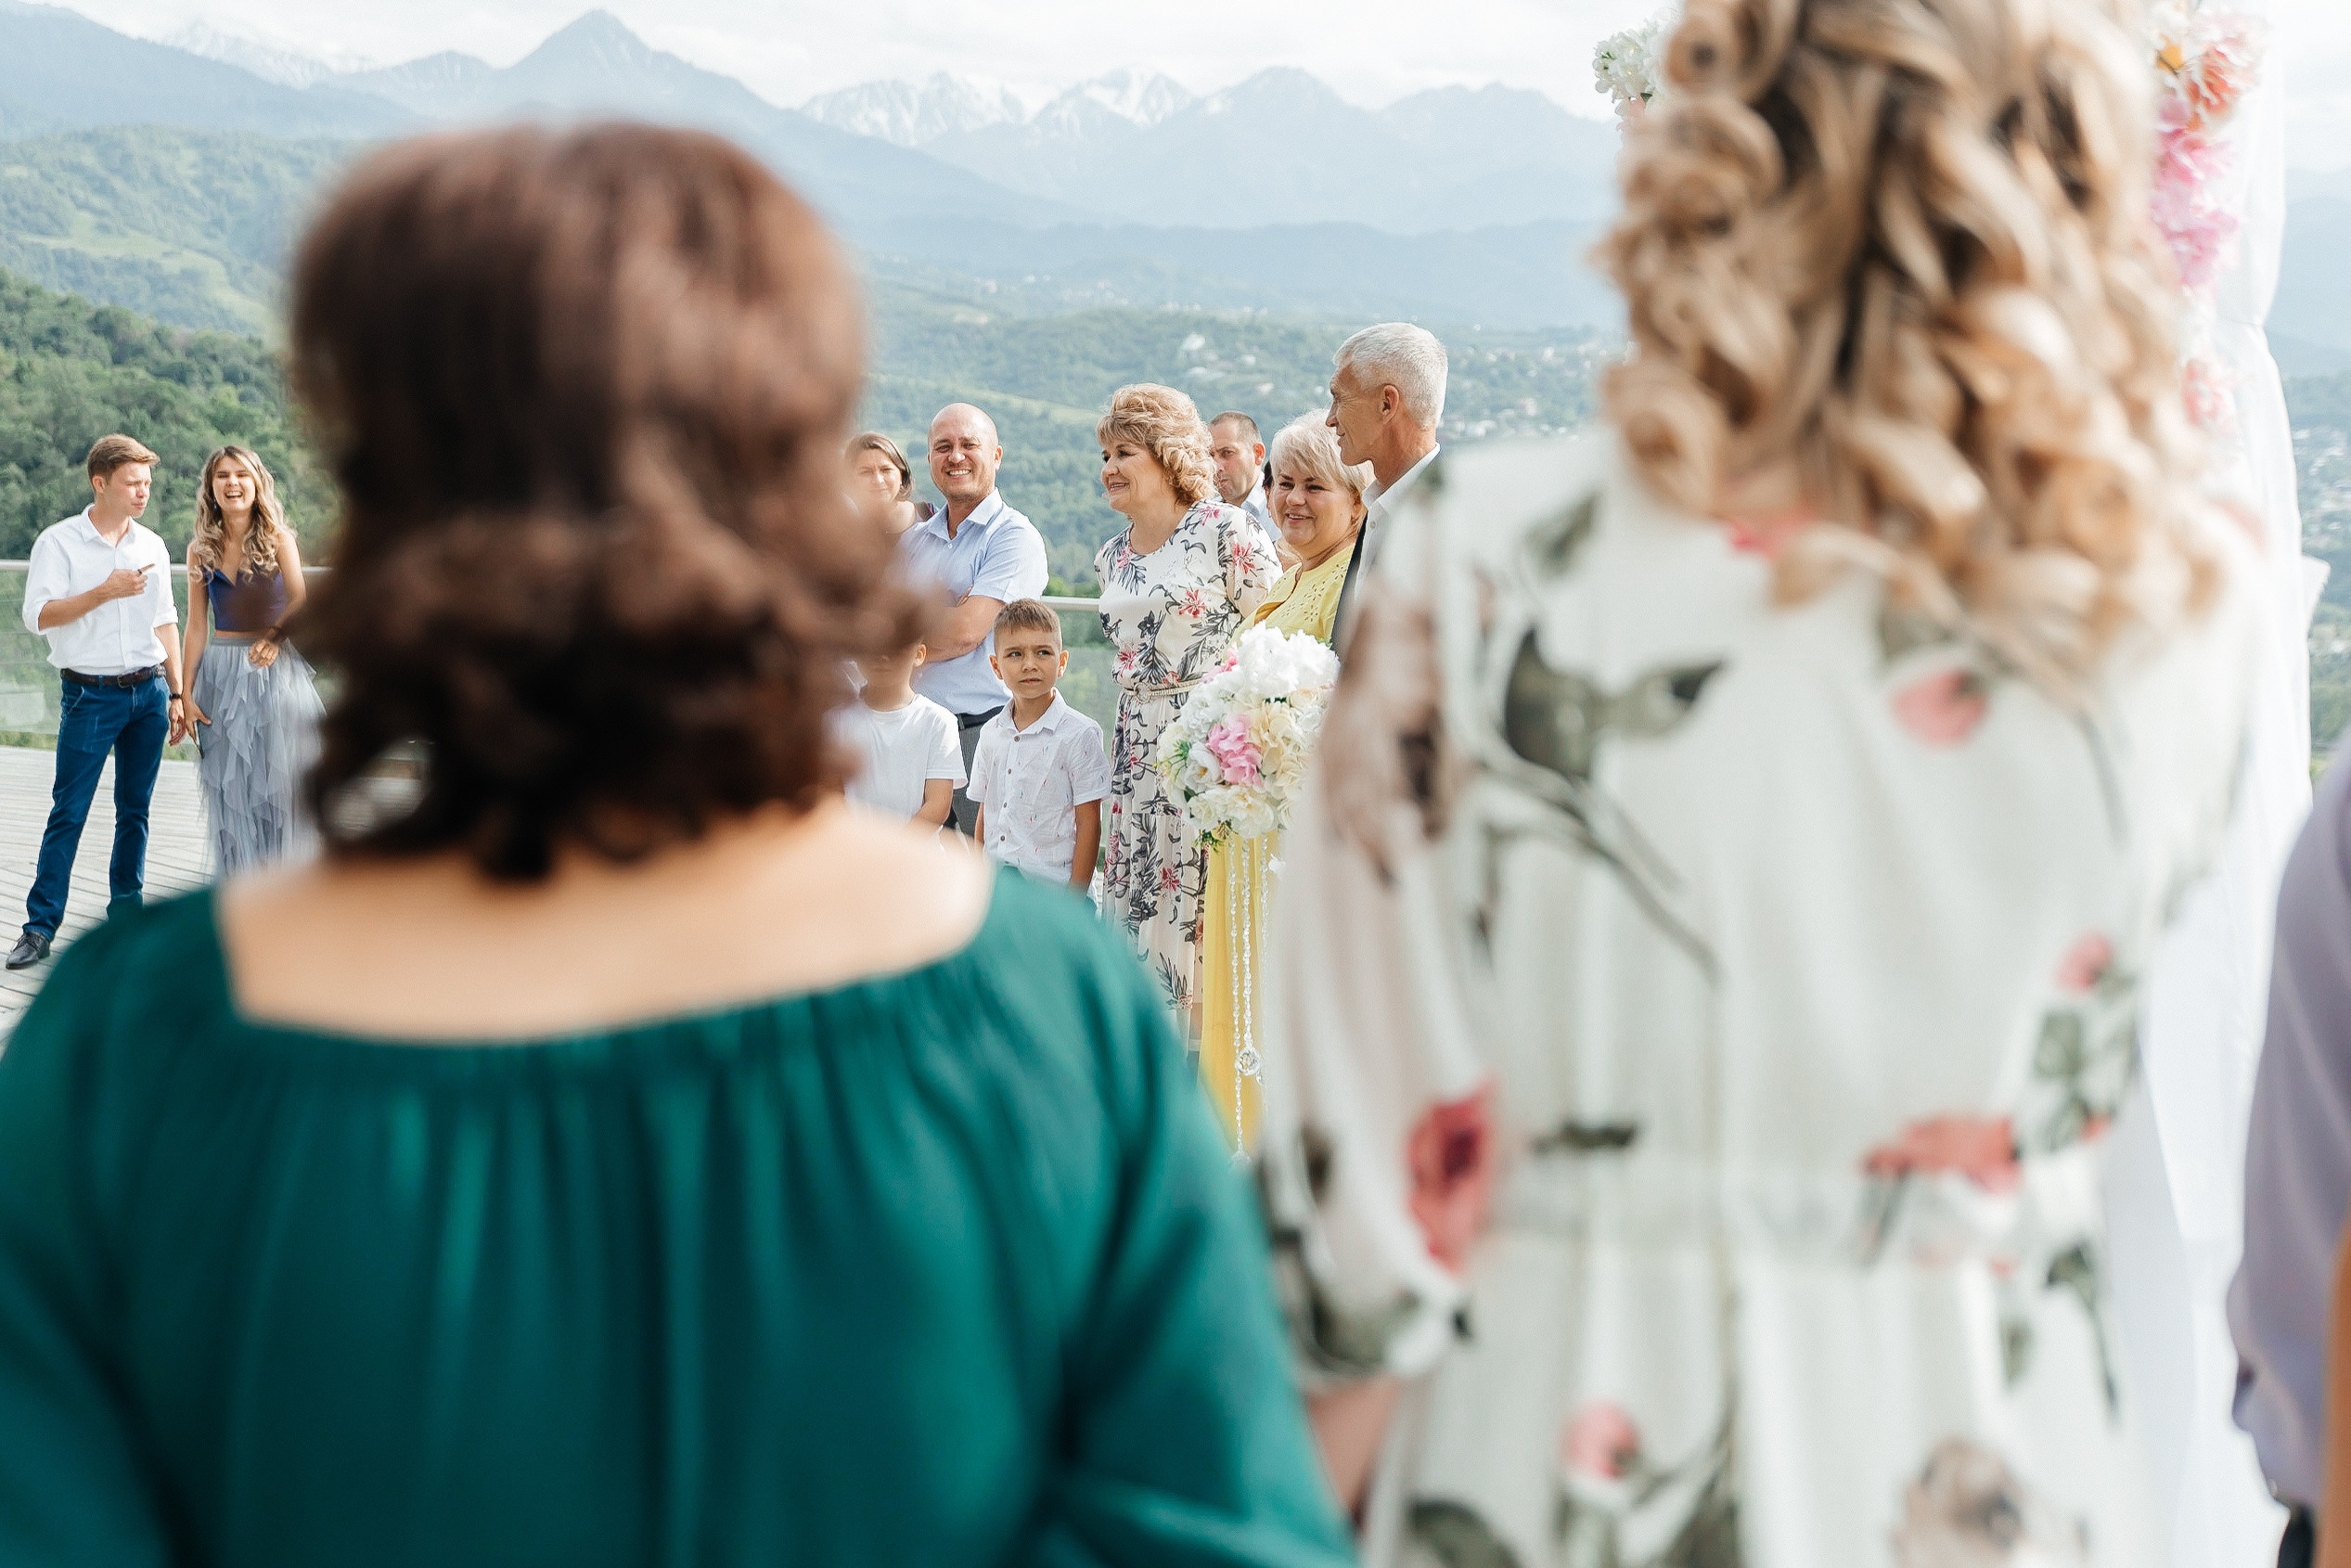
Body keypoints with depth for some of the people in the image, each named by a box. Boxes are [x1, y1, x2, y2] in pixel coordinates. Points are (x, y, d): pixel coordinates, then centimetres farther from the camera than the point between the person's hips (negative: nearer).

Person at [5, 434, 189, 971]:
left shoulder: (152, 547, 10)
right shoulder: (58, 542, -3)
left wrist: (176, 694, 13)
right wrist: (106, 591, -18)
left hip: (149, 692, 4)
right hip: (89, 695, -4)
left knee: (135, 808, 8)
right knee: (69, 811, -4)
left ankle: (125, 913, 18)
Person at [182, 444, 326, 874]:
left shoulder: (278, 540, -1)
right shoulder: (201, 550, 6)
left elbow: (300, 601, -15)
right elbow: (196, 626, 8)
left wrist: (274, 636, -35)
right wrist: (187, 693, 1)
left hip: (275, 673, -2)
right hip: (221, 676, 3)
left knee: (279, 786, -3)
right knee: (230, 792, 3)